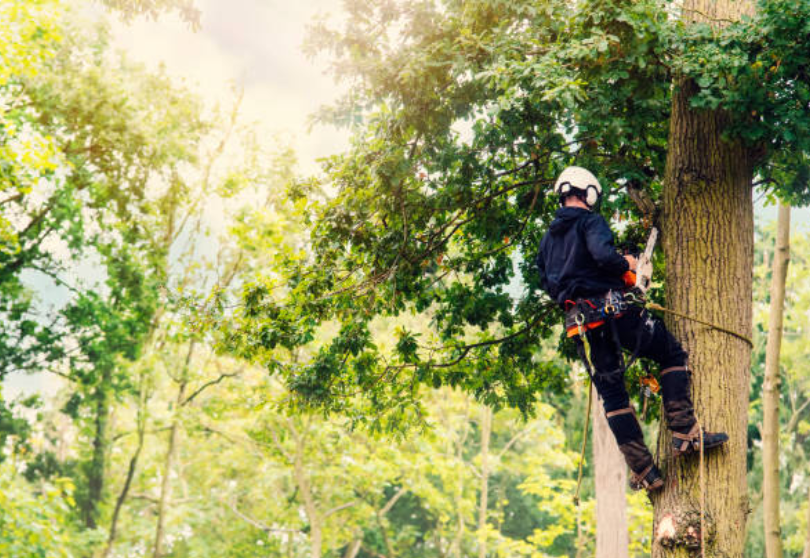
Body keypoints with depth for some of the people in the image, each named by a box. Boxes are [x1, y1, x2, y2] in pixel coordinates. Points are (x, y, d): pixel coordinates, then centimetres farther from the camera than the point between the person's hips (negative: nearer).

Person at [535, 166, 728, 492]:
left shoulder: (548, 238, 18)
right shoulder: (590, 222, -3)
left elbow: (547, 284, 19)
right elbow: (603, 254, -22)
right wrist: (626, 265, -4)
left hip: (579, 322, 6)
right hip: (614, 309, -6)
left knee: (612, 396, 9)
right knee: (673, 354, 9)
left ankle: (643, 471, 5)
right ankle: (684, 434, -3)